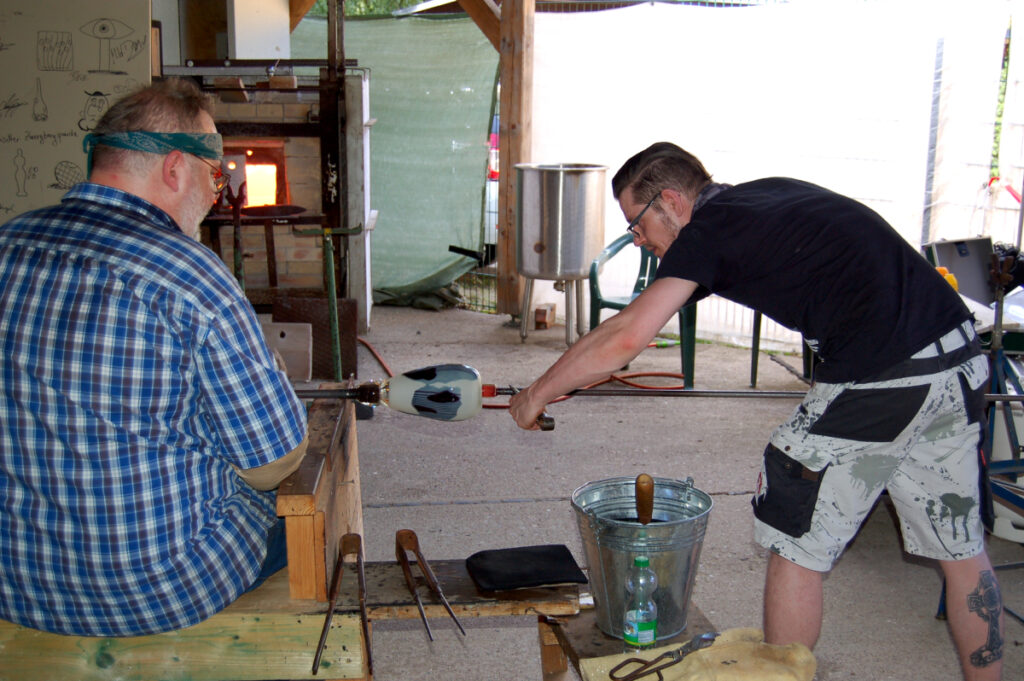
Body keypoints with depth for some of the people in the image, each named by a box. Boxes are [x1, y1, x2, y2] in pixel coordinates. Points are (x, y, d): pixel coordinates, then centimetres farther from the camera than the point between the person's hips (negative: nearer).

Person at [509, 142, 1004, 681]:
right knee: (960, 548, 20)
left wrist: (536, 394, -1)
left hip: (880, 379, -9)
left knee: (796, 546, 7)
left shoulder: (708, 230, -5)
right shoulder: (772, 193, 18)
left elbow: (627, 338, -12)